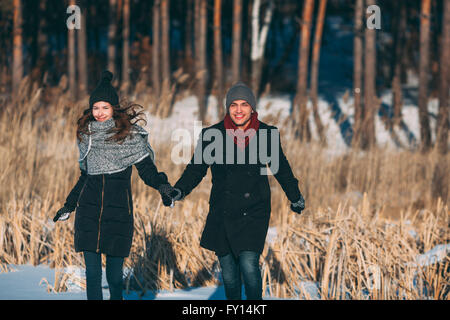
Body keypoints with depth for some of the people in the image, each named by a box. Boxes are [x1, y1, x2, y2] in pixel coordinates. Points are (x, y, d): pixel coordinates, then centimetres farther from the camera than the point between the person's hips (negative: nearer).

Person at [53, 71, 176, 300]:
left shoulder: (130, 134, -2)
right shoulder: (86, 134, 11)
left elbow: (145, 168, -3)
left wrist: (161, 185, -23)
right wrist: (69, 206, 25)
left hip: (118, 211, -3)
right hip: (89, 210, 3)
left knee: (115, 272, 0)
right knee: (92, 271, -1)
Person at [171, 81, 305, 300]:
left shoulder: (267, 134, -1)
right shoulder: (212, 135, -2)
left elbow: (280, 167, 14)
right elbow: (196, 168, 4)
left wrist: (295, 197, 17)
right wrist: (179, 191, -12)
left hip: (254, 213, -1)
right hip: (222, 215, 2)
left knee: (249, 266, -16)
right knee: (229, 275, 6)